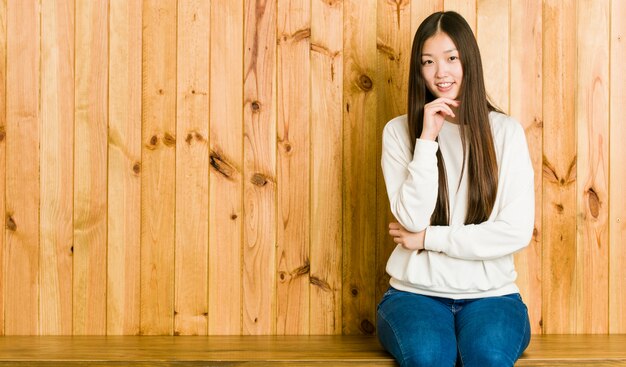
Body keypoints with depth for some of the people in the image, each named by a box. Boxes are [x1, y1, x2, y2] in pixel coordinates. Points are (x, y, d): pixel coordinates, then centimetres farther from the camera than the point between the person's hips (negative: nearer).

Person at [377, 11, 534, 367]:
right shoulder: (399, 131, 4)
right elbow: (412, 220, -8)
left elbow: (518, 231, -6)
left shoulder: (506, 131, 2)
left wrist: (427, 238, -6)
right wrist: (427, 139, -14)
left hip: (490, 294, 0)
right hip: (416, 293, 0)